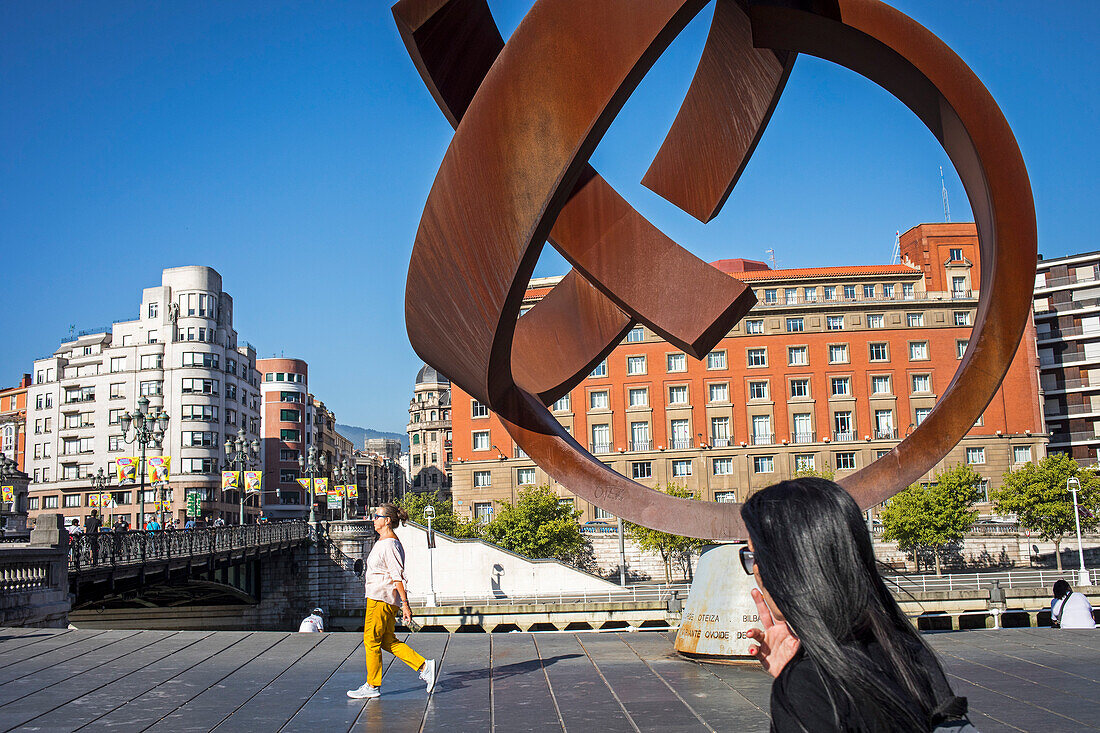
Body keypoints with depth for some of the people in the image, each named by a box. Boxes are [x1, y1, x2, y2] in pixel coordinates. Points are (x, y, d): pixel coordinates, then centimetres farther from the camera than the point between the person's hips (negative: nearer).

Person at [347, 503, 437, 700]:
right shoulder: (383, 542, 16)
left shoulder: (389, 544, -16)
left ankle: (372, 686, 9)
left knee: (371, 640, -1)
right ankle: (424, 666, 10)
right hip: (377, 597, 10)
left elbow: (398, 576, -20)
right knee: (388, 641, 11)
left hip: (382, 599, -10)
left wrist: (405, 604, -22)